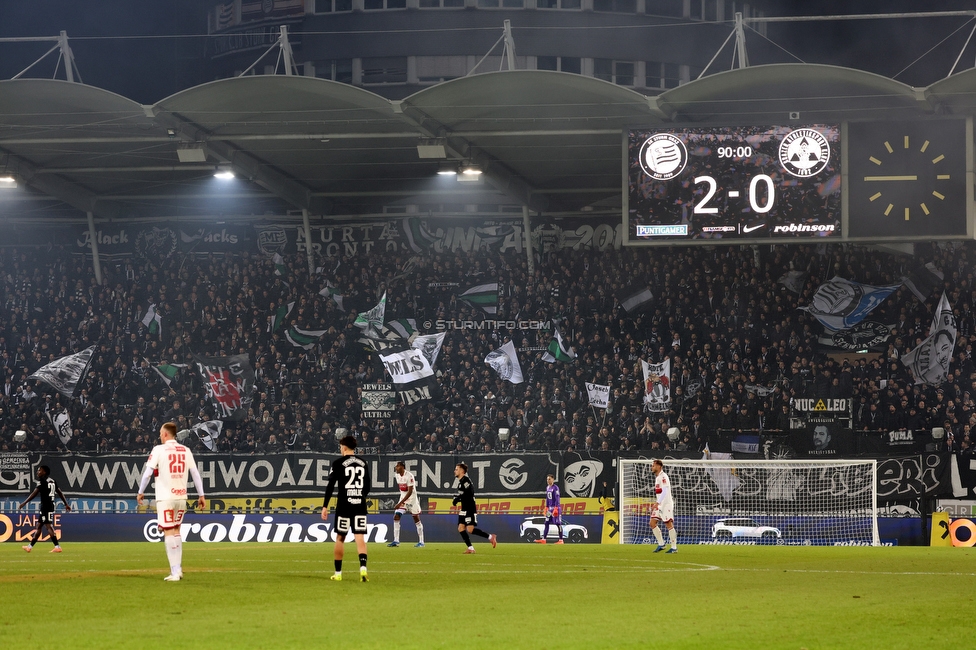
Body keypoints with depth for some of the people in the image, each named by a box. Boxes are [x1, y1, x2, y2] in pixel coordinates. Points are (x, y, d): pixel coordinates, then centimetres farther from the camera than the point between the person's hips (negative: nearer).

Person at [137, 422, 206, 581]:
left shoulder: (159, 450, -4)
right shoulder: (186, 451, 8)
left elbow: (147, 473, -7)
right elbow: (195, 474, 7)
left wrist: (140, 492, 3)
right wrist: (201, 495, 11)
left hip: (165, 498, -5)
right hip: (181, 497, 5)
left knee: (169, 533, -4)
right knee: (176, 531, 18)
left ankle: (175, 572, -10)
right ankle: (178, 569, 16)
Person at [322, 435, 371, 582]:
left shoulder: (338, 463, -3)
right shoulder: (363, 463, 10)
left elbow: (330, 486, -7)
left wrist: (325, 506, -4)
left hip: (344, 505, -3)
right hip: (360, 505, 3)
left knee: (340, 538, 9)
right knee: (360, 538, -4)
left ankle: (338, 573, 14)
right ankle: (363, 568, -25)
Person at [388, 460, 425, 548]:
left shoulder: (409, 476, -22)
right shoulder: (397, 475, 1)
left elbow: (410, 492, -25)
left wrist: (400, 503, -29)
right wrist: (401, 502, 17)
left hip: (412, 499, -7)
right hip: (403, 498, 7)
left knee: (416, 519, 1)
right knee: (396, 517, -7)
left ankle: (421, 542, 9)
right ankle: (396, 541, -5)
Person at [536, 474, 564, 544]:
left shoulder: (555, 488, -12)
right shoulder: (547, 488, 13)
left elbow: (557, 499, -16)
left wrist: (556, 509, -21)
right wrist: (546, 508, 18)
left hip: (555, 507, -8)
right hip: (550, 508, 8)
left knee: (558, 524, -4)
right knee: (547, 523, 5)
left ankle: (561, 540, -1)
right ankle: (543, 539, 4)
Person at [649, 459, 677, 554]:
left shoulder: (663, 477, -13)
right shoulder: (657, 477, 17)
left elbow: (665, 492, -22)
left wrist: (657, 503, -28)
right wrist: (656, 503, 22)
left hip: (666, 504, -10)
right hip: (660, 505, 10)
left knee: (669, 525, -7)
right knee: (652, 523, 3)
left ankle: (674, 547, -3)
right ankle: (661, 544, 9)